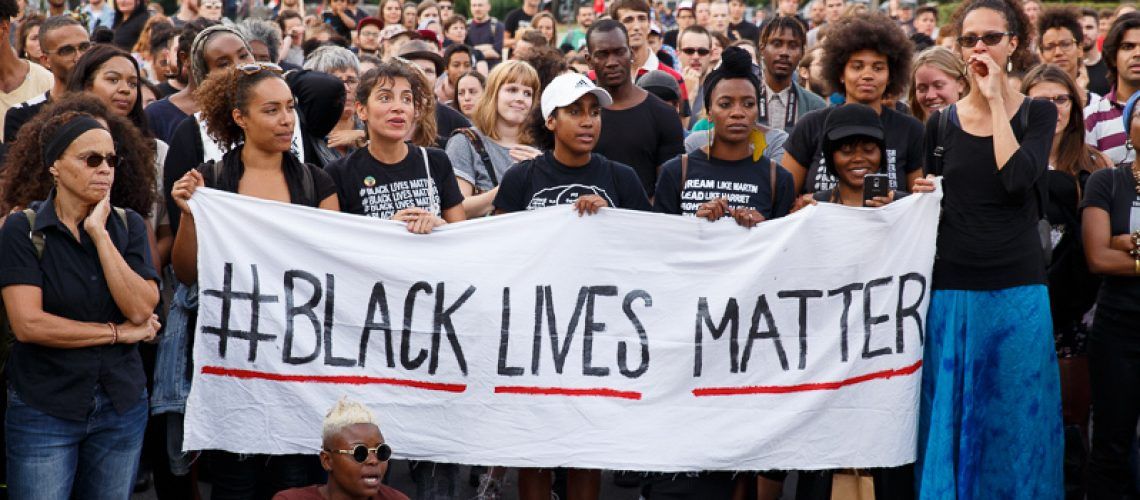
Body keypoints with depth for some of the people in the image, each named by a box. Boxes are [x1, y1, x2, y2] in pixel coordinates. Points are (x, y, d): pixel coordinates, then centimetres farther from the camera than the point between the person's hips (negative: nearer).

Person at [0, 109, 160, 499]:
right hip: (42, 409, -3)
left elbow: (141, 310, -11)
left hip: (122, 405, 3)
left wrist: (99, 233, -15)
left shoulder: (128, 225, 2)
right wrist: (119, 332, -10)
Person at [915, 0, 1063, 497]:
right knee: (950, 421, 6)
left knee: (1015, 422, 4)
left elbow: (1017, 180, -17)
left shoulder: (1037, 113, 2)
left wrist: (996, 100, -13)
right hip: (951, 292, 2)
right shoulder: (941, 123, 8)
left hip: (1016, 290, -2)